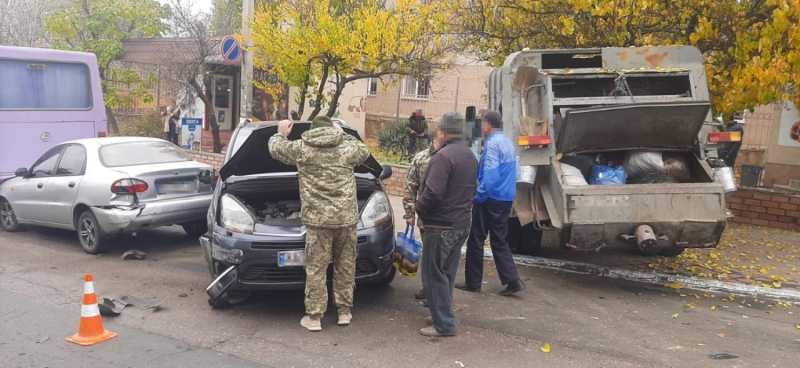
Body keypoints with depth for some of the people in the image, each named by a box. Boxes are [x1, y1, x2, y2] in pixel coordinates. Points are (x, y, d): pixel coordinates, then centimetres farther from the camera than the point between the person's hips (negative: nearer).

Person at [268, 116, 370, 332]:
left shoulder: (301, 148, 2)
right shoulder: (348, 147, 7)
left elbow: (276, 148, 18)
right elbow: (364, 152, 29)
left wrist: (281, 134, 38)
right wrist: (344, 134, 36)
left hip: (318, 219, -2)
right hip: (346, 217, 2)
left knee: (316, 269, 5)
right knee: (345, 266, 14)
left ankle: (314, 317, 10)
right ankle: (345, 311, 23)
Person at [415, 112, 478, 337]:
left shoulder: (443, 155, -18)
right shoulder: (470, 156, 12)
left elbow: (432, 192, -24)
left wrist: (419, 208, -7)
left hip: (440, 225, -9)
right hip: (461, 223, 9)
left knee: (434, 275, -1)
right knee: (447, 274, 17)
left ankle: (443, 324, 2)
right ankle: (442, 316, 25)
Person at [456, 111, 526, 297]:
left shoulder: (493, 144, -16)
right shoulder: (508, 142, 11)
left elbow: (490, 176, -24)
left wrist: (478, 196, -14)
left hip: (490, 199, -8)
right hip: (506, 198, 8)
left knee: (476, 240, 4)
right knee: (499, 241, 14)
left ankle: (473, 282, 13)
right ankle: (513, 281, 7)